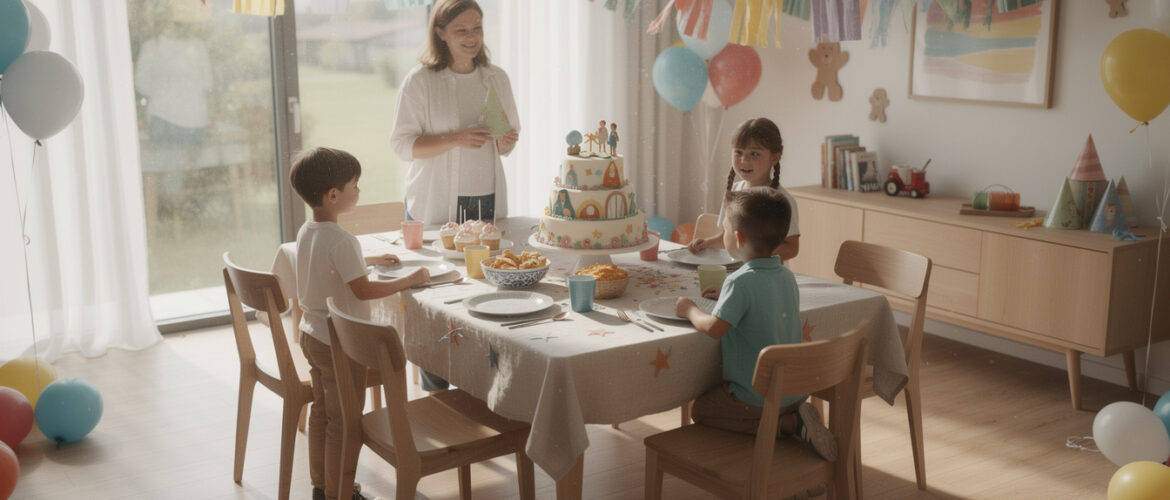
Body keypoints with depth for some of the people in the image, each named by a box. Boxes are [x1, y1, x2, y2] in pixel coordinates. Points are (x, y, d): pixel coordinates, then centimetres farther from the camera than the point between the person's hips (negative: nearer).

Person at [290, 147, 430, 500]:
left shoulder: (306, 232, 4)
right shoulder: (341, 240, -25)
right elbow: (363, 290, -26)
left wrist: (370, 260, 22)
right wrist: (410, 279, -17)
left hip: (312, 335, 9)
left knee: (321, 412, 21)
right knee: (343, 423, 4)